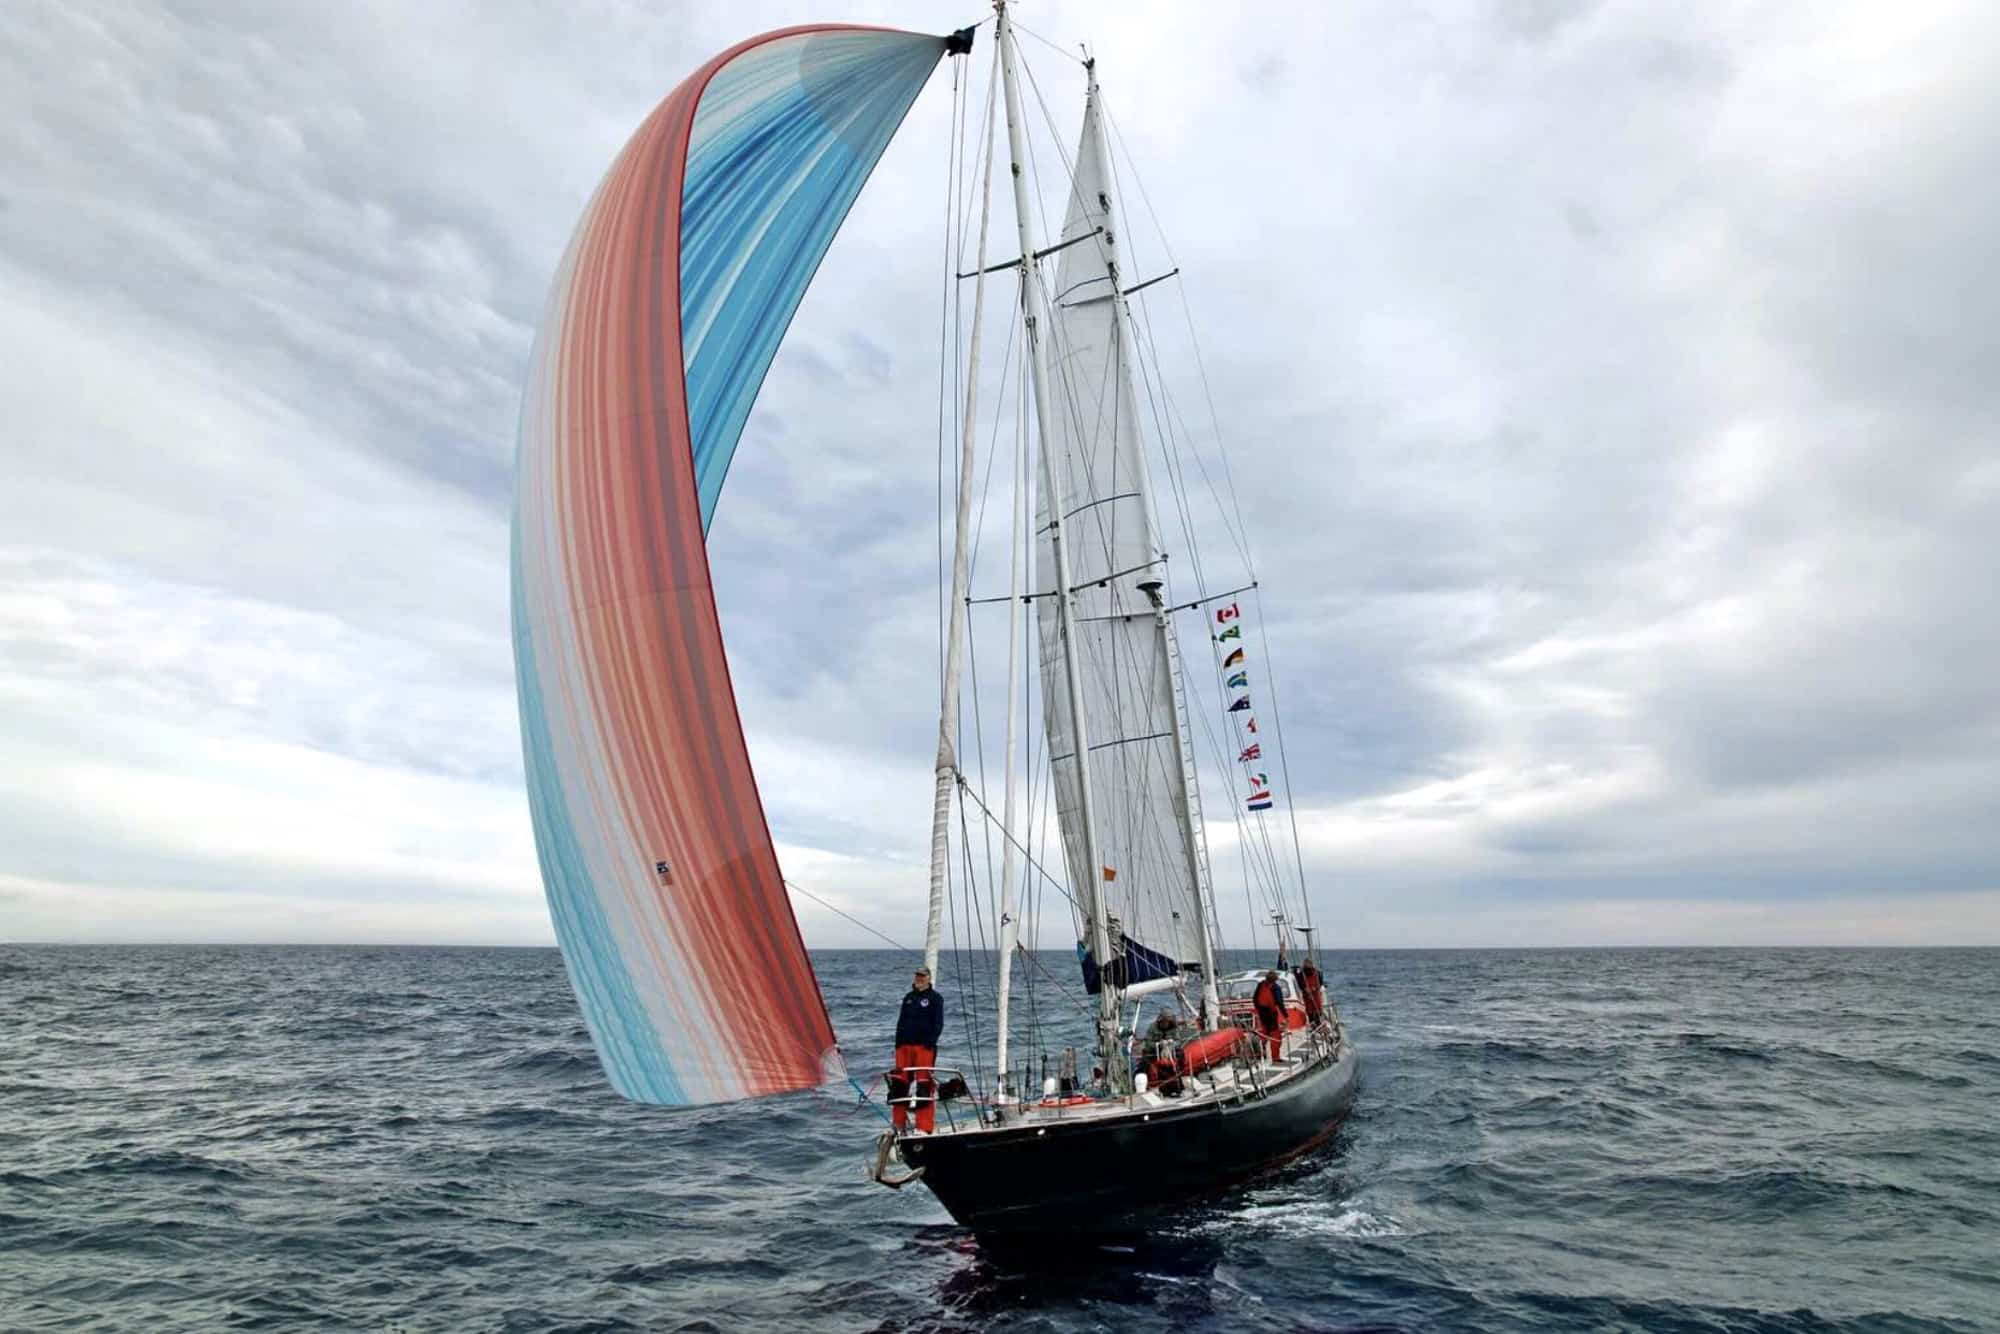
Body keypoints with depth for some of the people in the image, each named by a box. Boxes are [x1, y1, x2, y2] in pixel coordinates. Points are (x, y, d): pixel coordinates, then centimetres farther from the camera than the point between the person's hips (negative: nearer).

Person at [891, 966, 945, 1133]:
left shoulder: (935, 998, 2)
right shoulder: (908, 998, 18)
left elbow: (938, 1023, -3)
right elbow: (901, 1021, 20)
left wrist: (930, 1042, -14)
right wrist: (898, 1043, 11)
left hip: (924, 1046, -5)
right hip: (904, 1046, 6)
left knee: (924, 1086, -7)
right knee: (899, 1084, 5)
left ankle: (924, 1128, -3)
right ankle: (898, 1124, 15)